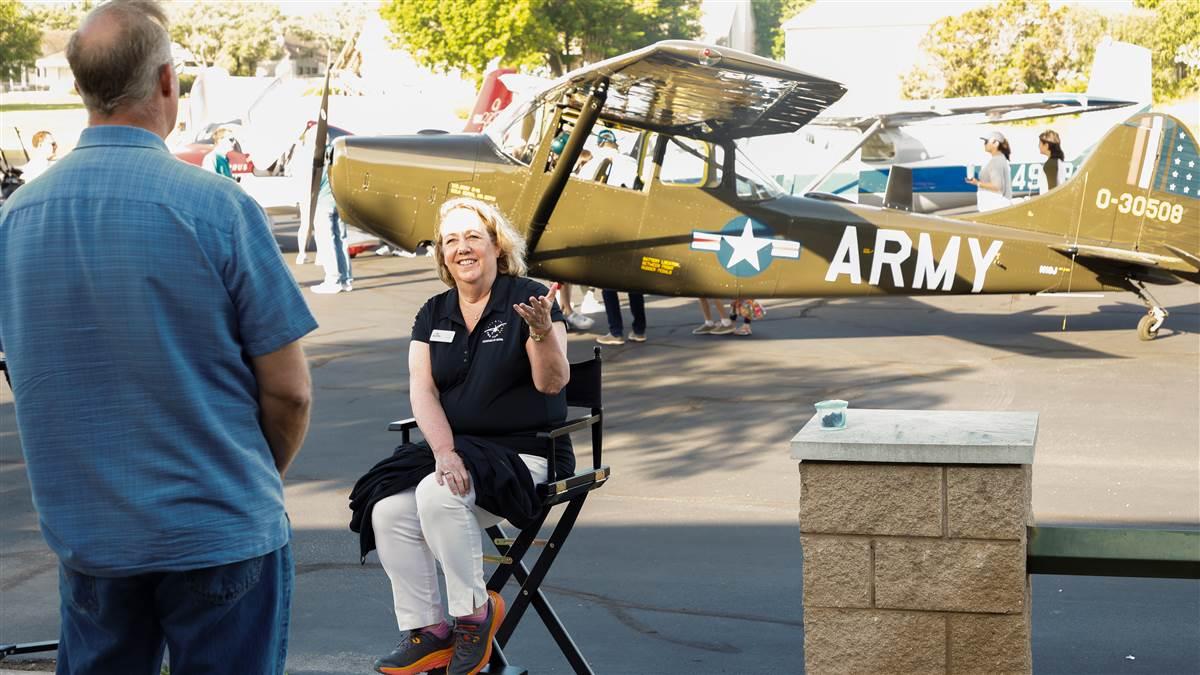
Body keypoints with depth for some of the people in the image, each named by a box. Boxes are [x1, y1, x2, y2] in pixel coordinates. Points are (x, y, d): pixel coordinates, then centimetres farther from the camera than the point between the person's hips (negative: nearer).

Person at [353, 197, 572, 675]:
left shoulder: (528, 298, -5)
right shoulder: (434, 314, 11)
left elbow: (551, 383, -13)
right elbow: (422, 390, 1)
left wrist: (543, 331, -34)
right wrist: (444, 452, -16)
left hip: (524, 453, -5)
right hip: (455, 447, 6)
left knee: (438, 495, -31)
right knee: (388, 509, -19)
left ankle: (475, 610, -11)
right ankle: (425, 631, -7)